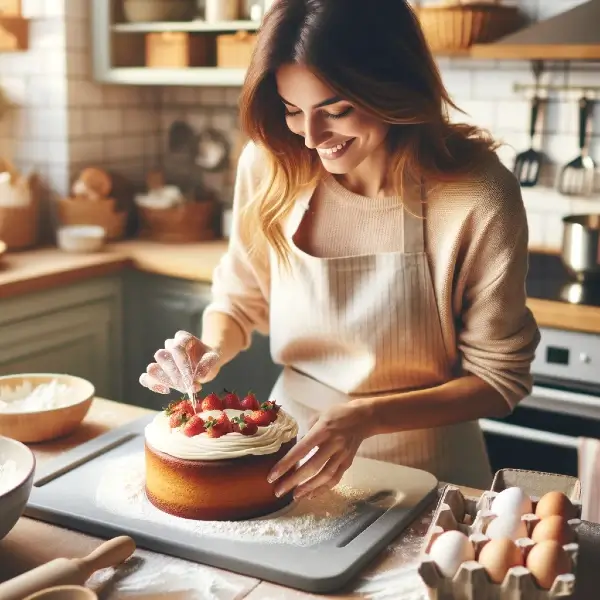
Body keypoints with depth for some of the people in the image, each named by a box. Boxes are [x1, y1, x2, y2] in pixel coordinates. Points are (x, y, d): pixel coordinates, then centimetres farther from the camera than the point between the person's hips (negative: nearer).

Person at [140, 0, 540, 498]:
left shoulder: (478, 198, -21)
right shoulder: (270, 164, -11)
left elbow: (499, 378, -11)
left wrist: (365, 417, -22)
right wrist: (212, 352, -14)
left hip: (422, 471, 0)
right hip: (293, 451, 1)